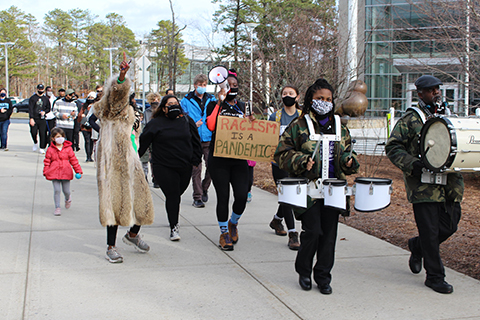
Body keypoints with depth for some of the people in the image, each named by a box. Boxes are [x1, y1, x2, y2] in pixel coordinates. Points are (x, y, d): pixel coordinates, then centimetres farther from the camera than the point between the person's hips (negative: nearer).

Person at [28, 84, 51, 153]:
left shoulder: (46, 99, 13)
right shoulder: (32, 98, 5)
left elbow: (48, 108, 18)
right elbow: (30, 109, -2)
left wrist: (44, 112, -6)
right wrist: (31, 118, -12)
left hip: (42, 119, 1)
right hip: (34, 119, -1)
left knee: (43, 134, -4)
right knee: (33, 132, -7)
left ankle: (42, 148, 3)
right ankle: (35, 143, 22)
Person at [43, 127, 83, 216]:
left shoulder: (68, 149, 3)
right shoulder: (50, 150, 2)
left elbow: (73, 160, 6)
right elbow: (47, 161, 7)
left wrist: (78, 170, 3)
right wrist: (45, 172, 2)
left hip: (66, 173, 1)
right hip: (54, 173, 0)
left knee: (66, 191, 6)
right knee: (56, 190, -5)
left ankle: (68, 198, 42)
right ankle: (57, 207, 7)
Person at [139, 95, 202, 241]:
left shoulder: (187, 121, 9)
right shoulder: (155, 123, 1)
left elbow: (195, 141, 15)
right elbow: (143, 142, 4)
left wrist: (195, 160, 8)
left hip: (185, 167, 3)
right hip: (164, 167, -3)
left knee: (177, 194, 10)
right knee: (172, 195, -10)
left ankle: (174, 221, 32)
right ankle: (174, 227, 0)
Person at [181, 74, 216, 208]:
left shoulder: (211, 100, 12)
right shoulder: (187, 101, 5)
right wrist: (194, 125, -13)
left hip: (209, 139, 2)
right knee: (196, 169, -4)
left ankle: (204, 189, 23)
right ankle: (197, 197, 2)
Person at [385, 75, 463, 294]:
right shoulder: (411, 119, -3)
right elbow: (392, 147, -6)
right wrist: (412, 164, -19)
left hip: (449, 183, 6)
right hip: (423, 184, -6)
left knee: (450, 225, 8)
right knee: (430, 232, -2)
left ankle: (417, 245, 35)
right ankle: (435, 277, 11)